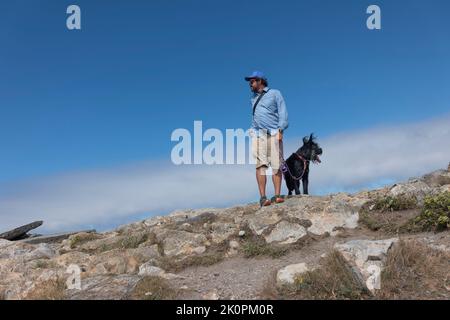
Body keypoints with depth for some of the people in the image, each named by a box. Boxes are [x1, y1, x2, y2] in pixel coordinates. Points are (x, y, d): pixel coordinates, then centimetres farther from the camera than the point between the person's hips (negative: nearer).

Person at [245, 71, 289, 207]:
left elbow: (282, 112, 0)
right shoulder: (254, 98, 24)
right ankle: (263, 198, -14)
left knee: (276, 165, -8)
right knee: (260, 165, -9)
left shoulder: (275, 93, 9)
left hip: (273, 133, -3)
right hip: (258, 134, 3)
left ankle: (277, 195, -8)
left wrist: (280, 130, -11)